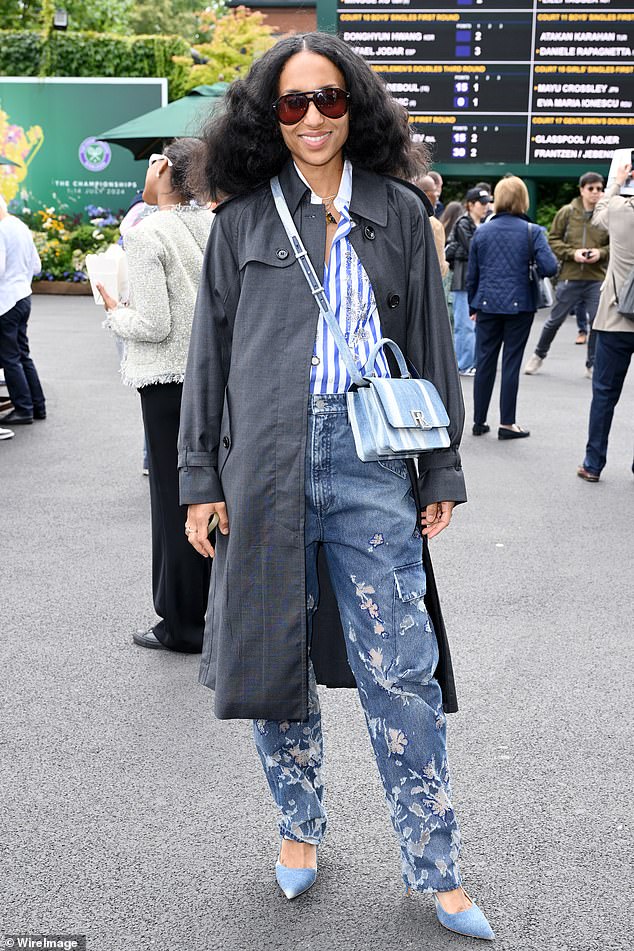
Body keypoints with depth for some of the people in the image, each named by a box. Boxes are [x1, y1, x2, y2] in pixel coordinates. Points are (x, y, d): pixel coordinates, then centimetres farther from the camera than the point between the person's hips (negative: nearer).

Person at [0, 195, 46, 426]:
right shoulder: (22, 227, 10)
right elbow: (36, 266, 15)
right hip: (23, 297, 9)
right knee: (23, 354, 15)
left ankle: (23, 409, 5)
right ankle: (38, 406, 19)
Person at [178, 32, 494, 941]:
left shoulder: (399, 213, 9)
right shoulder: (243, 216, 7)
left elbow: (431, 344, 10)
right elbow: (210, 349, 7)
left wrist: (442, 471, 6)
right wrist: (201, 476, 3)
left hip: (372, 458, 0)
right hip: (266, 461, 1)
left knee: (402, 670, -1)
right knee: (275, 652, 10)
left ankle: (436, 871, 14)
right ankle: (300, 826, 32)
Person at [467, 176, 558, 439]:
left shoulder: (481, 232, 2)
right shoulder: (532, 232, -7)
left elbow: (472, 274, 6)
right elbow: (549, 268, -15)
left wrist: (473, 305, 17)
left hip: (487, 305, 2)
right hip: (519, 306, -2)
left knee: (484, 362, 9)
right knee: (511, 363, 4)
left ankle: (479, 421, 15)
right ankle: (507, 424, 8)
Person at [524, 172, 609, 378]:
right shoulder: (567, 212, -1)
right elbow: (553, 240, 3)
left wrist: (601, 253, -11)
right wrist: (572, 253, -11)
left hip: (597, 279, 0)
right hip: (569, 277, 0)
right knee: (555, 320, 10)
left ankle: (592, 365, 18)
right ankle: (539, 355, 31)